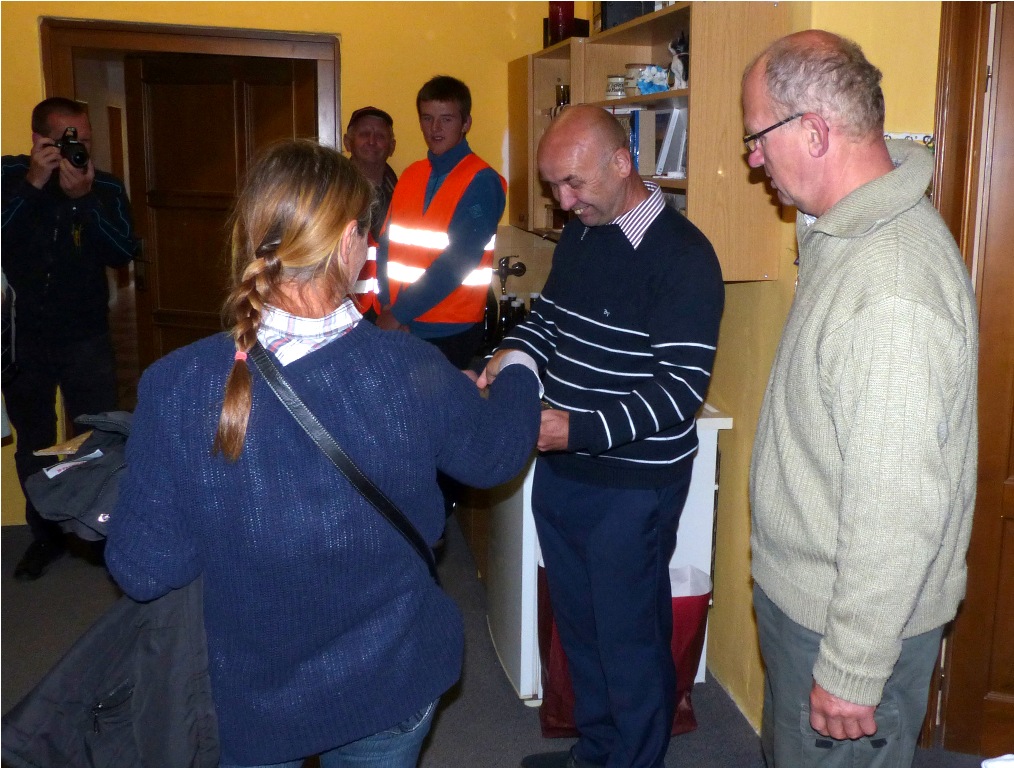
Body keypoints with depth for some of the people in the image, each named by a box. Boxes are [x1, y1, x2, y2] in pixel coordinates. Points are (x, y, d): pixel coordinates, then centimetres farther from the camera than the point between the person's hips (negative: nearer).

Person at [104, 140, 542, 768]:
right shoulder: (413, 371, -23)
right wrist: (519, 373, 18)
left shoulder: (177, 387, -25)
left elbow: (142, 570, -16)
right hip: (395, 688, 1)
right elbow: (494, 455, -2)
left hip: (257, 697, 0)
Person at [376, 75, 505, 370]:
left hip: (450, 333, -5)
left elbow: (457, 262, -18)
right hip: (396, 326, 5)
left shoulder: (481, 182, -10)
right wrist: (388, 309, -10)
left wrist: (398, 314, -15)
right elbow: (388, 245, 5)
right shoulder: (411, 175, 9)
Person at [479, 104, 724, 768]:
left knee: (630, 636, 9)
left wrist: (576, 430, -29)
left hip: (633, 485, -8)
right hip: (562, 472, 8)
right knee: (578, 622, 22)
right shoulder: (580, 235, 6)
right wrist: (505, 359, -3)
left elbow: (681, 389, -23)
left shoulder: (682, 256, -19)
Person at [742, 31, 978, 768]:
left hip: (853, 619, -9)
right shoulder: (842, 232, 3)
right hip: (798, 591, 9)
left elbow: (898, 509, -29)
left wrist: (852, 674, -21)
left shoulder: (893, 291, -31)